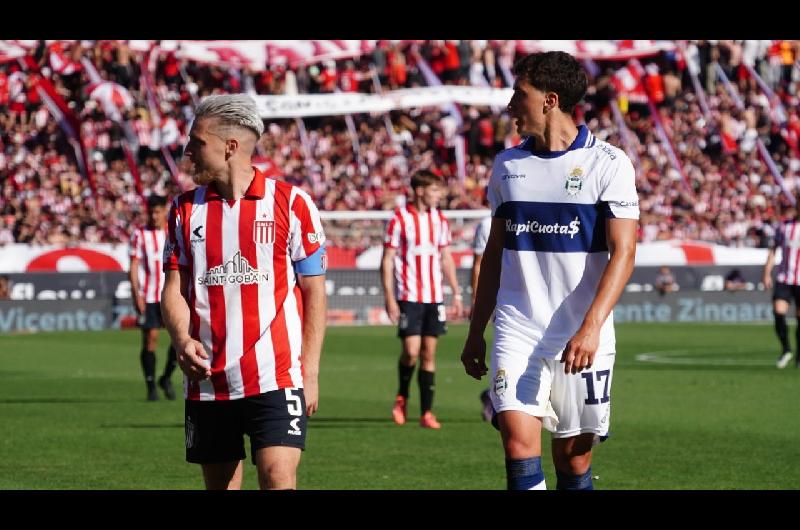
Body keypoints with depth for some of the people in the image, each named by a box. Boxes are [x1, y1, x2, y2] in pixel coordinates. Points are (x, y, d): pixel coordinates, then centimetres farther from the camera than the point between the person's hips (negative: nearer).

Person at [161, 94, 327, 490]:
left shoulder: (291, 203, -1)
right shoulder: (186, 209, 10)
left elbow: (313, 291, 1)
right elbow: (174, 289, 9)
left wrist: (310, 371, -4)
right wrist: (183, 341, -11)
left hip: (275, 378, -4)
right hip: (207, 381, 4)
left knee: (278, 479, -16)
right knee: (219, 486, 8)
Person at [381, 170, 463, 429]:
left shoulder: (440, 220, 10)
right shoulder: (399, 219, -5)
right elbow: (387, 261, -4)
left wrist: (456, 293, 12)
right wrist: (389, 298, -10)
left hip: (434, 296, 4)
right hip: (408, 297, -4)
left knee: (429, 353, 2)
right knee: (411, 351, -12)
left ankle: (426, 412, 5)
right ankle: (402, 396, 15)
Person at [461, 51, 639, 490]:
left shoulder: (608, 163, -4)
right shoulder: (507, 165, 11)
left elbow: (622, 253, -10)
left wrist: (591, 328, -21)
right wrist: (475, 332, 17)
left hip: (583, 341, -3)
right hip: (517, 333, 3)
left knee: (575, 460, 4)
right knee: (519, 440, -15)